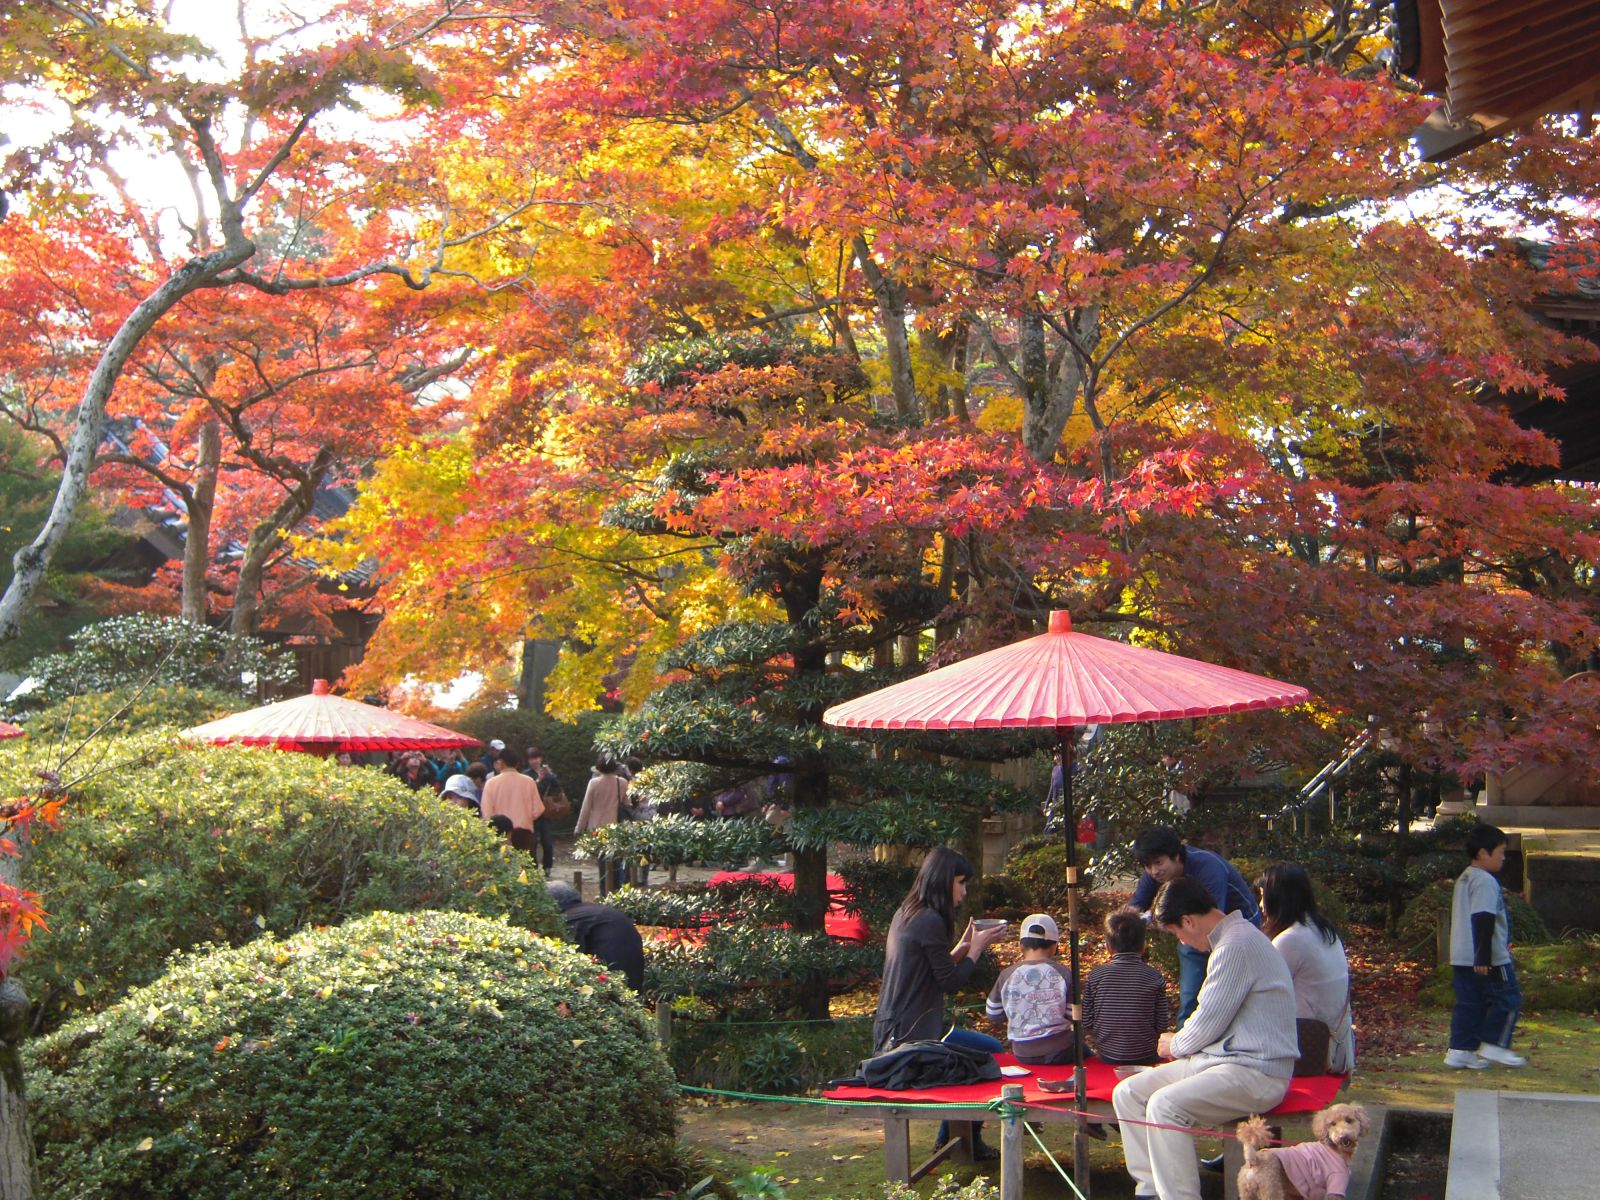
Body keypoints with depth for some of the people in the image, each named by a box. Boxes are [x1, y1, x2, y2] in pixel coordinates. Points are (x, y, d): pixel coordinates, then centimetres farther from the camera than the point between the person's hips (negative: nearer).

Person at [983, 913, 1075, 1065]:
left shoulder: (1007, 975, -8)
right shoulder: (1064, 974, -12)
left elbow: (992, 1014, 5)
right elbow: (1075, 1017, -6)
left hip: (1023, 1055, 3)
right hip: (1060, 1053, -3)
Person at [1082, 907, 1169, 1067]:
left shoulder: (1096, 976, -7)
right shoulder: (1154, 977, -9)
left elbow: (1086, 1022, -4)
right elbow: (1162, 1025, -6)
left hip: (1107, 1056, 1)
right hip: (1145, 1058, -1)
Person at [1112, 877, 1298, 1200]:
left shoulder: (1236, 946, -18)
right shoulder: (1234, 938, 16)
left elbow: (1208, 1023, -16)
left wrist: (1175, 1045, 3)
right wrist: (1181, 1043, 17)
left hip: (1255, 1072, -11)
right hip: (1222, 1058, 11)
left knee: (1165, 1105, -31)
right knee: (1127, 1093, 1)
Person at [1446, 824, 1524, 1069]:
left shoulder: (1463, 879, 17)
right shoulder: (1486, 882, -15)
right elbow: (1484, 919, -22)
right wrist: (1484, 957, -25)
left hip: (1462, 958, 10)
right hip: (1489, 959, -10)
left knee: (1469, 1003, 10)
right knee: (1508, 999, 1)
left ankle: (1460, 1050, 8)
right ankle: (1493, 1045, 3)